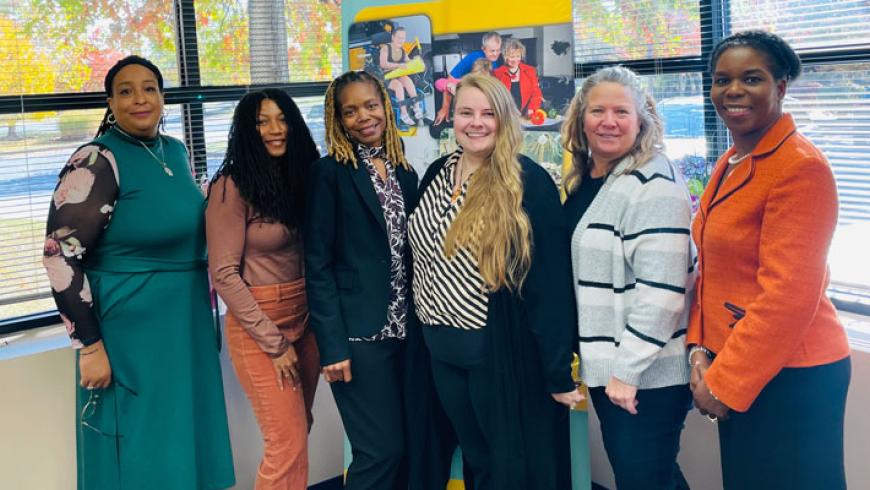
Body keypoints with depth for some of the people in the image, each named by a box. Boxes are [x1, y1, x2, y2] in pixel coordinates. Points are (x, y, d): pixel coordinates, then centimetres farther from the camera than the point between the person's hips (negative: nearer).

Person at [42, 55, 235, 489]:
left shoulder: (175, 151, 7)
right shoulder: (97, 161, -14)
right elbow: (60, 256, -17)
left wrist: (206, 304, 16)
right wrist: (90, 347, -18)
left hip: (187, 322, 7)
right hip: (130, 330, -7)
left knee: (186, 442, 17)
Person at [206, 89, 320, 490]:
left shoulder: (302, 176, 7)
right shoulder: (232, 187, -12)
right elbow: (224, 275, -14)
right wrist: (273, 341, -14)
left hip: (305, 317, 6)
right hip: (258, 325, -6)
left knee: (297, 433, 14)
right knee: (289, 442, -4)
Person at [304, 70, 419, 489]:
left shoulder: (404, 172, 12)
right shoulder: (330, 172, -6)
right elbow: (318, 264, -10)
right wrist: (333, 345, -15)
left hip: (404, 329, 6)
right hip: (359, 333, -6)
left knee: (405, 448, 12)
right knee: (381, 451, -3)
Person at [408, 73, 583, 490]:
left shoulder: (528, 183, -14)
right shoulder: (437, 174, 6)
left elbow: (551, 282, -15)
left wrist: (559, 372, -15)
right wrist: (429, 331, 11)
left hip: (505, 351, -6)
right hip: (443, 350, 6)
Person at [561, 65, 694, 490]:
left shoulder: (655, 184, -17)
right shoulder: (580, 180, 9)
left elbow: (661, 289, -23)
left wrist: (629, 368, -21)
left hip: (648, 373, -8)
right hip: (603, 364, 8)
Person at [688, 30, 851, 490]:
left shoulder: (800, 167, -17)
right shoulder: (729, 164, 10)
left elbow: (789, 294, -22)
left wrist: (725, 381, -17)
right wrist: (700, 347, 0)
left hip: (790, 378, -8)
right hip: (735, 370, 8)